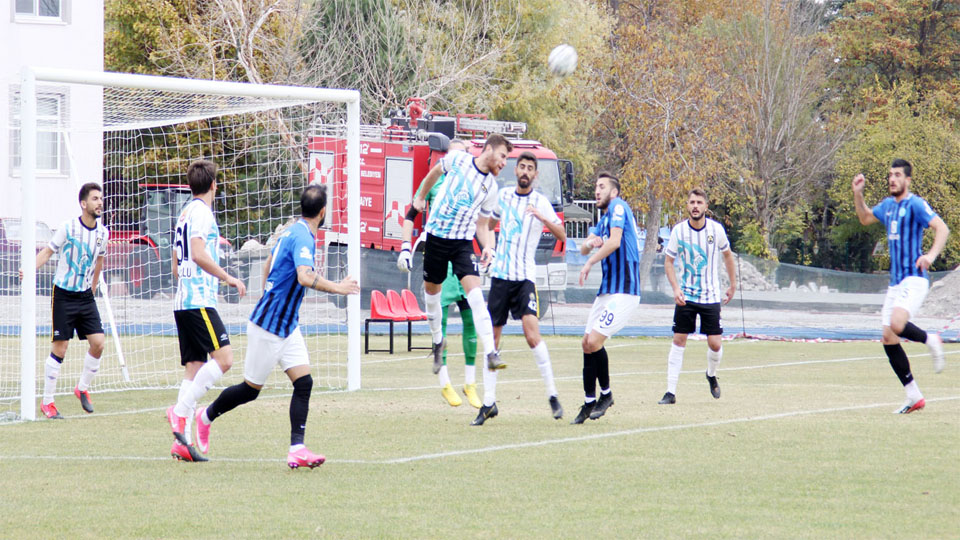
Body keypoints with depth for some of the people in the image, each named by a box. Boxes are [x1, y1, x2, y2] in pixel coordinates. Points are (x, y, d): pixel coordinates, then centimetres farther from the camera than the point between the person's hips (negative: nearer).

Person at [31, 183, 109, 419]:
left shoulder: (103, 232, 1)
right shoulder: (69, 228, -12)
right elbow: (48, 251, -6)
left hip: (86, 296, 4)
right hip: (64, 295, -4)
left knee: (98, 343, -6)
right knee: (59, 348, -5)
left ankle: (82, 388, 17)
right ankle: (47, 402, 5)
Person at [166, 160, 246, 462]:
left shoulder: (185, 213, 21)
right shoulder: (201, 211, -7)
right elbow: (198, 255, -19)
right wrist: (228, 278, -14)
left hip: (183, 301, 10)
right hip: (199, 301, -10)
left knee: (195, 367, 5)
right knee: (224, 358, -15)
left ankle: (181, 441, -3)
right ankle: (180, 412, -19)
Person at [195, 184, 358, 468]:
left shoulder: (292, 232, 9)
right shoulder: (302, 237, -21)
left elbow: (269, 264, 24)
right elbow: (305, 277, -38)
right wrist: (337, 288, -29)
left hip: (286, 326, 9)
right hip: (267, 327, -9)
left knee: (304, 383, -3)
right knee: (251, 389, 6)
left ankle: (297, 450, -9)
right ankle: (206, 416, 29)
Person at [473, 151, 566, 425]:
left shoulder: (541, 202, -3)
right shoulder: (503, 195, 10)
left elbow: (562, 235, -14)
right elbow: (490, 223, 29)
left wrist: (544, 219, -28)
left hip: (524, 277, -4)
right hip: (499, 274, 4)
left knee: (532, 332, -19)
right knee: (492, 338, 4)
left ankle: (552, 394, -12)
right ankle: (489, 401, 10)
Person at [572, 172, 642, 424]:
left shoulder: (618, 207, -7)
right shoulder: (604, 219, 21)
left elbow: (614, 241, -19)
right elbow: (584, 249, 19)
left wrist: (589, 263, -10)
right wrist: (590, 243, -5)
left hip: (623, 292, -10)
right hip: (607, 290, 10)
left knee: (594, 341, -17)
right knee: (587, 344, 4)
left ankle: (606, 394, 0)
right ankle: (589, 402, 10)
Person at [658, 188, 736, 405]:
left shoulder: (716, 229, -5)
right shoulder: (679, 230, -7)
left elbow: (727, 255, 12)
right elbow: (668, 261, 2)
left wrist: (733, 285, 15)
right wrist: (675, 288, -12)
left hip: (711, 296, 0)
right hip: (686, 296, 0)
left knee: (715, 344, -5)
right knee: (678, 340, -5)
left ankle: (711, 375, 28)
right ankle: (671, 392, 0)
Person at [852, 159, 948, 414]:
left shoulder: (915, 204, -8)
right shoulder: (888, 205, 16)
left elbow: (941, 228, -17)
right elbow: (865, 218, 34)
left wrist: (931, 255, -31)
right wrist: (857, 193, 19)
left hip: (914, 279, -8)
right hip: (895, 282, 8)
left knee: (897, 324, -31)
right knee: (888, 340, 3)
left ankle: (930, 340, 0)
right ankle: (914, 396, 10)